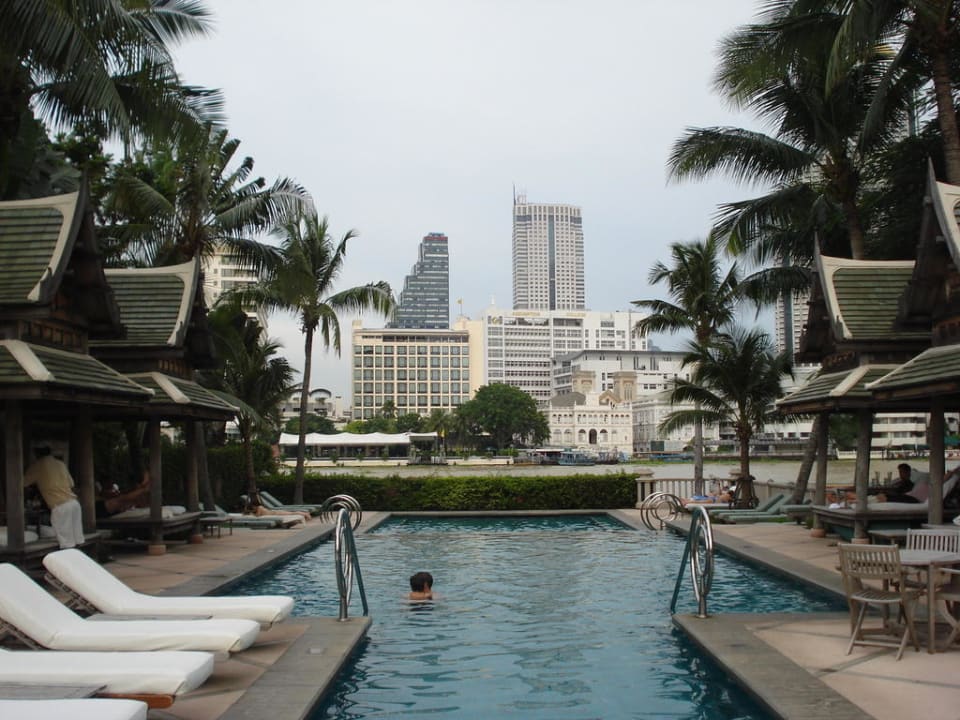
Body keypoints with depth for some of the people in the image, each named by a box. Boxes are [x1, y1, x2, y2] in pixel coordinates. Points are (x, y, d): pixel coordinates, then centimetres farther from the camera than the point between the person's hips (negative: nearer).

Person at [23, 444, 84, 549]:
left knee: (67, 544, -4)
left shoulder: (38, 465, 4)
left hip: (60, 506, -6)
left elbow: (24, 482, 12)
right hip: (73, 502, 6)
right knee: (78, 540, 11)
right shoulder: (60, 463, 18)